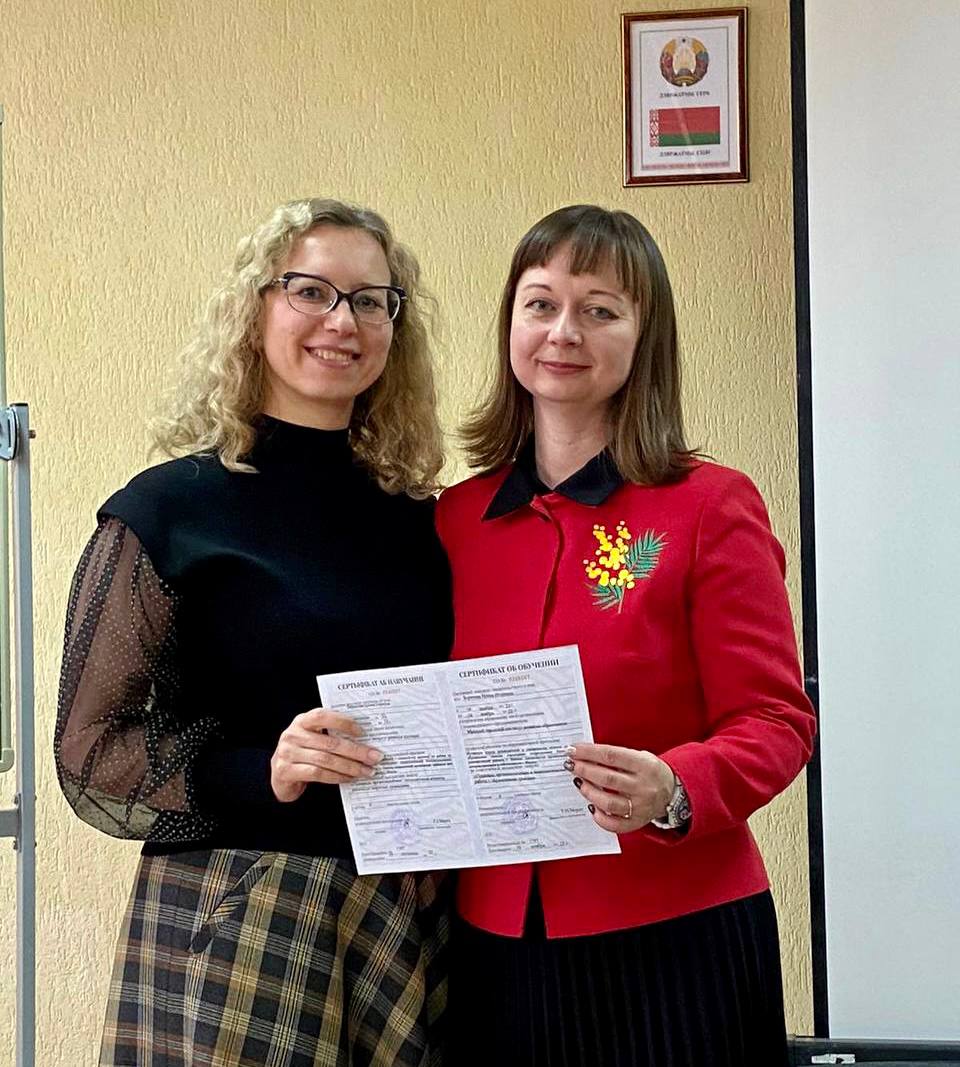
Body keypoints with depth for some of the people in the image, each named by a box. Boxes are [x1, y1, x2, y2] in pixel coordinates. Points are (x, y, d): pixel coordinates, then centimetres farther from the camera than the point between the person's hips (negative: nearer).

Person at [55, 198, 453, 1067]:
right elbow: (92, 754, -6)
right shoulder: (172, 508, -4)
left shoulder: (417, 521, 8)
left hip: (409, 920, 4)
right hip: (233, 921, -4)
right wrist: (257, 772, -21)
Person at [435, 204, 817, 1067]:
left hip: (671, 938, -3)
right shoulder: (457, 518, 6)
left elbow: (776, 720, -7)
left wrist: (674, 789, -24)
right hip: (498, 940, 4)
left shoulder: (710, 505, -6)